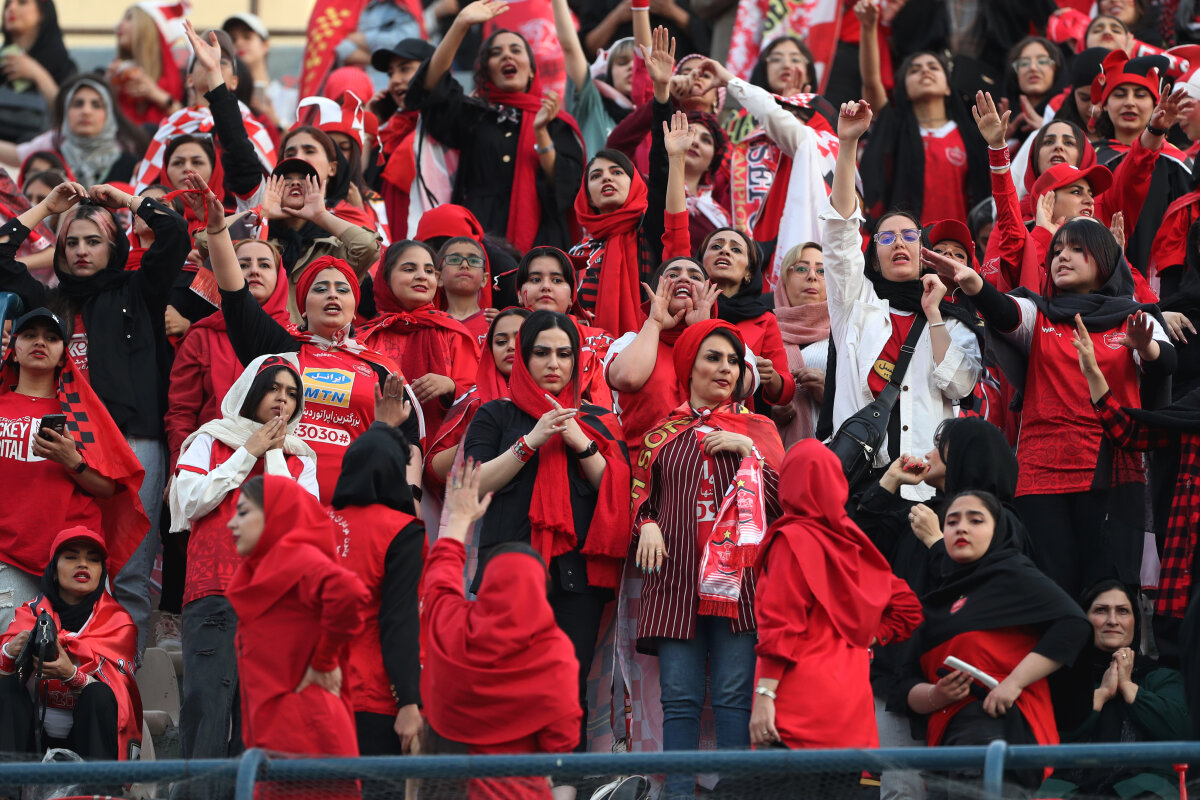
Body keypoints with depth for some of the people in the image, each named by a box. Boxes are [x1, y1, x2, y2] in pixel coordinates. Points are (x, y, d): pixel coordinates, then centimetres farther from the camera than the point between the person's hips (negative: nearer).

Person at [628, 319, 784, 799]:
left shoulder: (758, 430, 15)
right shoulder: (663, 434, 16)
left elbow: (781, 498, 7)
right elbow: (640, 498, 20)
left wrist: (748, 450, -4)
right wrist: (647, 524, -1)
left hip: (738, 576, -1)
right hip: (677, 576, 1)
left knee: (734, 696, -8)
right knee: (679, 696, -5)